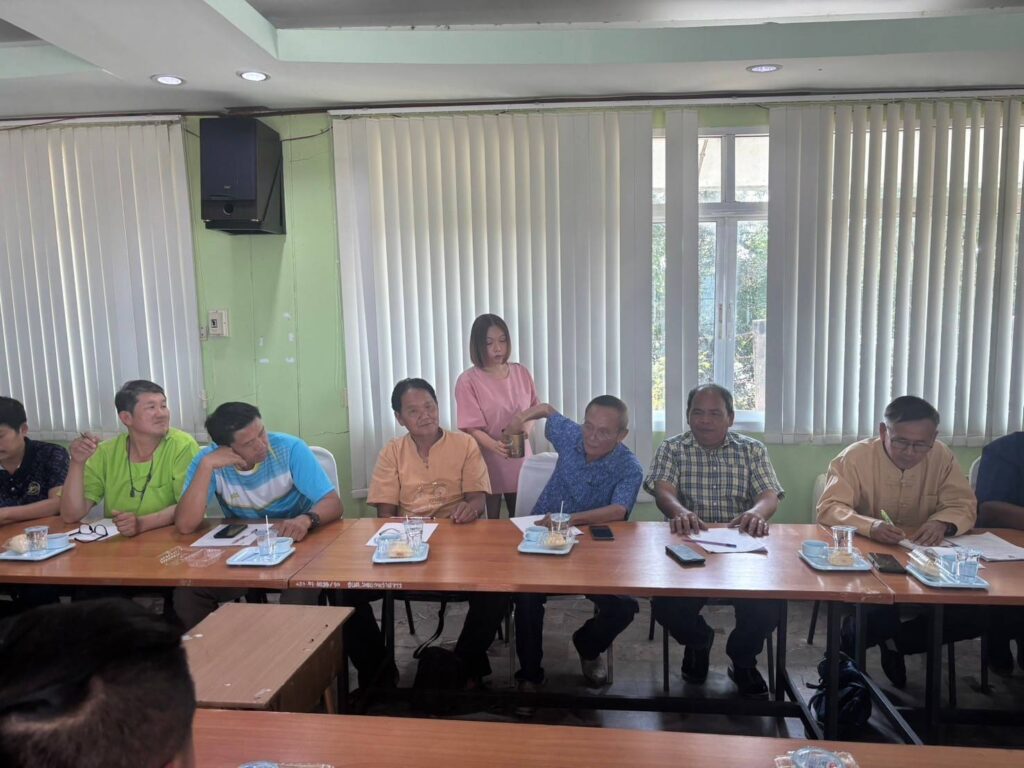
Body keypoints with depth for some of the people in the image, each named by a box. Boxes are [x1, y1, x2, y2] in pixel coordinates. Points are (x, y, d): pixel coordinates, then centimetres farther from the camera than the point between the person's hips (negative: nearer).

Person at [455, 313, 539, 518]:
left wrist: (528, 427, -9)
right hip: (488, 462, -4)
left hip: (520, 459, 4)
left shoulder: (521, 373, 2)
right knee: (491, 523, 5)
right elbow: (471, 427, -15)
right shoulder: (468, 381, -12)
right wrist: (495, 445, -33)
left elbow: (533, 408, 13)